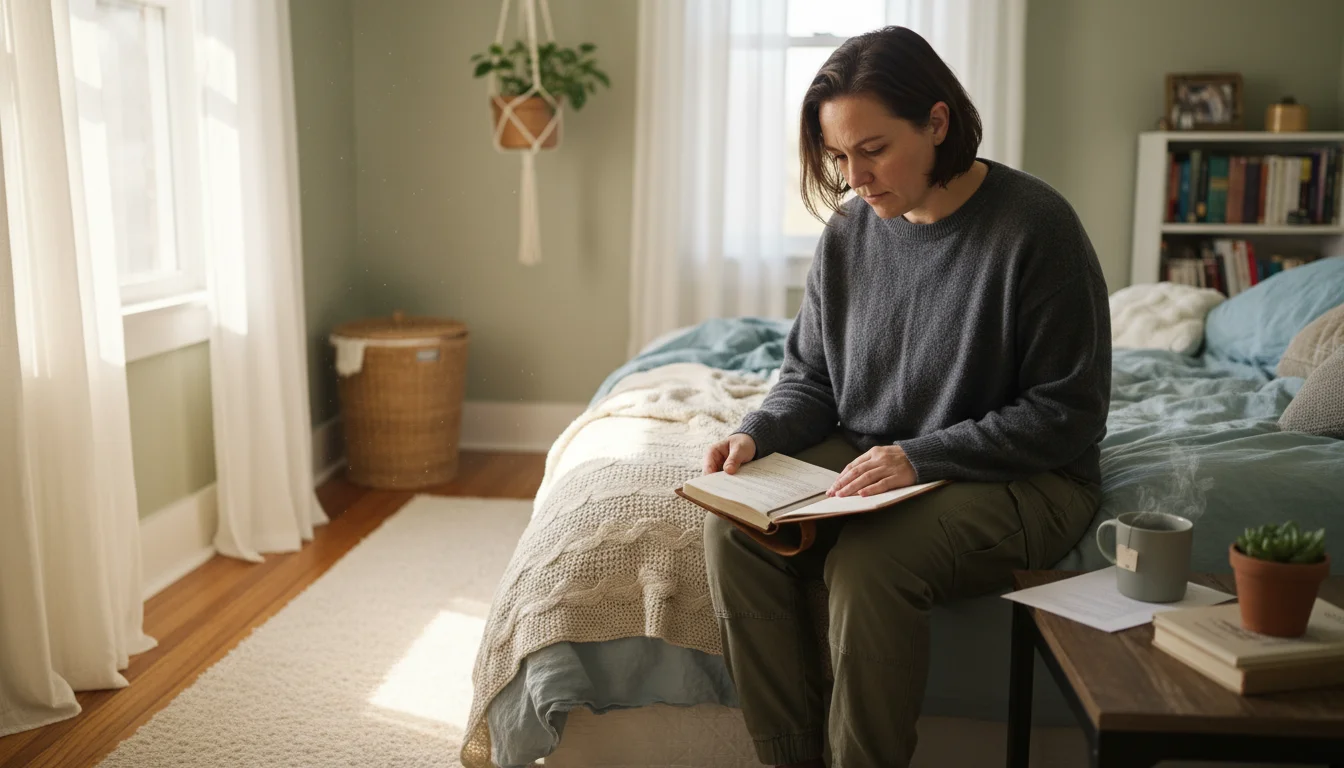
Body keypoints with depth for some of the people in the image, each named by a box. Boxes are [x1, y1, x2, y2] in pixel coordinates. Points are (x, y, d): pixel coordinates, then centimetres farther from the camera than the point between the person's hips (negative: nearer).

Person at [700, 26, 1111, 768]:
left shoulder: (1035, 225, -14)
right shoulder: (848, 231, 3)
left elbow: (1069, 415, -13)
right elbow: (810, 378, 11)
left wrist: (921, 458, -22)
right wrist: (756, 435, -10)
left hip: (1020, 479, -5)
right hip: (861, 460, 6)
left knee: (870, 562, -33)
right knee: (733, 527, -19)